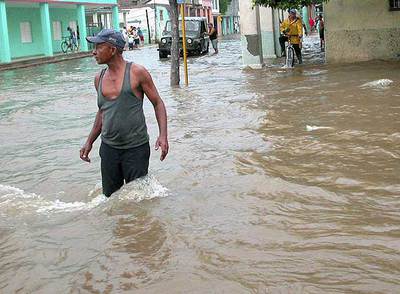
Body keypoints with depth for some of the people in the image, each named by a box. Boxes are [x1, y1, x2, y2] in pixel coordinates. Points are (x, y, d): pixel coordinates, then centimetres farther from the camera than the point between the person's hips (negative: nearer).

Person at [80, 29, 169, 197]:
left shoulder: (137, 73, -8)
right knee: (110, 196, 11)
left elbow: (157, 103, -4)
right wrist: (89, 142, 18)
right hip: (108, 148, 5)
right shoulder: (99, 79, 8)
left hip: (136, 148, -5)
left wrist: (163, 135, -16)